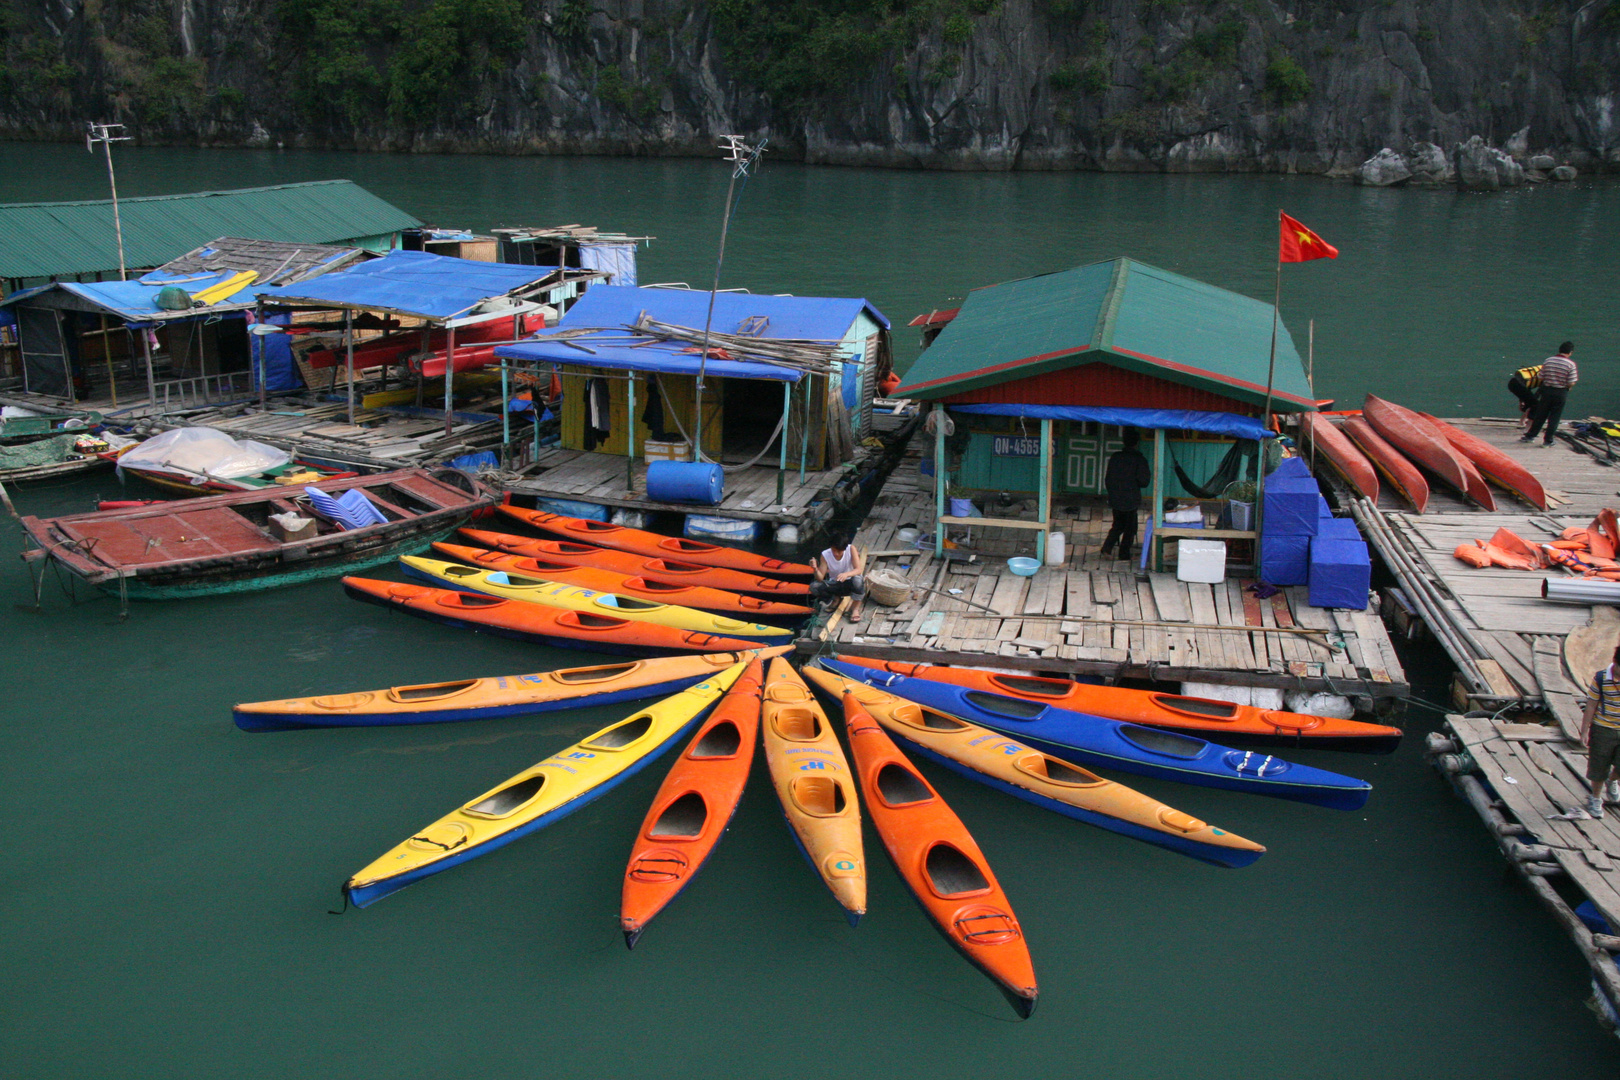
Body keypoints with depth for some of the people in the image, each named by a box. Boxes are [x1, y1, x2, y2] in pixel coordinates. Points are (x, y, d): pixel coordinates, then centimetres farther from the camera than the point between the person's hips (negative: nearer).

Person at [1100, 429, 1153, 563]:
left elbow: (1107, 479, 7)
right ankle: (1124, 555, 11)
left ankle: (1106, 549, 3)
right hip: (1131, 500, -4)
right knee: (1130, 528, 9)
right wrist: (1149, 474, 7)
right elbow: (1144, 481, -14)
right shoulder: (1140, 460, -10)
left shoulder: (1115, 458, 2)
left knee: (1117, 525, 19)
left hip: (1115, 498, 4)